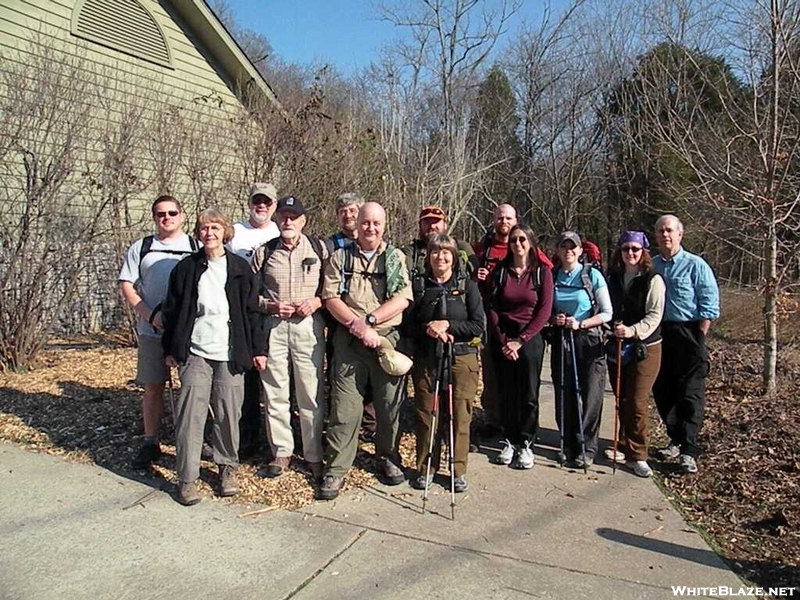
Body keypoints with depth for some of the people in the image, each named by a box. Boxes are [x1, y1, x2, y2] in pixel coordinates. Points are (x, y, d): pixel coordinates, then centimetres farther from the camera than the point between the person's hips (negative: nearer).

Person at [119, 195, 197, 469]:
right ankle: (150, 443, 21)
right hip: (152, 331, 1)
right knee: (152, 387, 8)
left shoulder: (197, 248, 6)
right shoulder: (140, 248, 9)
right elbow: (126, 286, 6)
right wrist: (151, 315, -9)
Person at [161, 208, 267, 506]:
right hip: (195, 353, 0)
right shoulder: (186, 268, 6)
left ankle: (227, 467, 22)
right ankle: (187, 477, 7)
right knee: (190, 415, -3)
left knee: (229, 414, 4)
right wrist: (170, 349, 7)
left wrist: (258, 349, 2)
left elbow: (252, 311, 5)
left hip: (230, 353, 0)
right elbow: (172, 310, 10)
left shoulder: (240, 268, 5)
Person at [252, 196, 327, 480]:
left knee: (311, 393, 1)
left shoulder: (318, 248, 7)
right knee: (275, 392, 7)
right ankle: (281, 451, 22)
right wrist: (271, 306, -7)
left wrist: (317, 301, -9)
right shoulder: (264, 251, 9)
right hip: (272, 326, 2)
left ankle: (314, 454, 14)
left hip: (308, 325, -1)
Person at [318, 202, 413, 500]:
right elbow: (331, 298, -1)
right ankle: (336, 469, 11)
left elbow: (403, 299, -3)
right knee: (344, 408, 0)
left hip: (388, 340, 1)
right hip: (349, 341, -1)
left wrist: (368, 320, -13)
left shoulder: (396, 258, 8)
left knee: (390, 405, 10)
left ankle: (389, 458, 30)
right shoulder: (340, 257, 8)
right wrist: (358, 327, -14)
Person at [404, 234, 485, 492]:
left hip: (461, 358, -1)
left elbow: (479, 325, -3)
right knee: (427, 415, 4)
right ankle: (426, 469, 20)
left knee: (460, 417, 2)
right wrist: (427, 328, -12)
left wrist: (447, 325, -14)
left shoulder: (467, 286, 3)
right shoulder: (420, 286, 7)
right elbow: (407, 325, 7)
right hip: (426, 360, 1)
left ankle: (459, 471, 18)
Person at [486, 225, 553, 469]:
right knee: (507, 393, 6)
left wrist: (520, 340, -11)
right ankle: (510, 440, 19)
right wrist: (503, 341, -8)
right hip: (502, 340, 2)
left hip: (529, 339, -1)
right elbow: (492, 308, 1)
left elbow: (544, 311, -5)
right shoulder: (500, 270, 5)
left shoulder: (542, 272, 0)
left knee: (528, 394, 2)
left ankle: (526, 444, 15)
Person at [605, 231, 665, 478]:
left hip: (644, 348, -5)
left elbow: (654, 315, -14)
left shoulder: (653, 279, -6)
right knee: (622, 401, 12)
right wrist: (612, 328, 2)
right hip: (617, 348, 5)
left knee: (637, 403, -6)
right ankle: (625, 446, 25)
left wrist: (633, 331, -27)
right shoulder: (613, 278, 10)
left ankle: (637, 456, 4)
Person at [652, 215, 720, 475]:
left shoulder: (695, 265, -3)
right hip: (658, 334, 5)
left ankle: (688, 451, 2)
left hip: (688, 333, -5)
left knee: (690, 394, -2)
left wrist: (699, 338, -10)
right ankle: (676, 440, 26)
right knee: (662, 391, 10)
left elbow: (709, 304, -5)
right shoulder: (651, 266, 9)